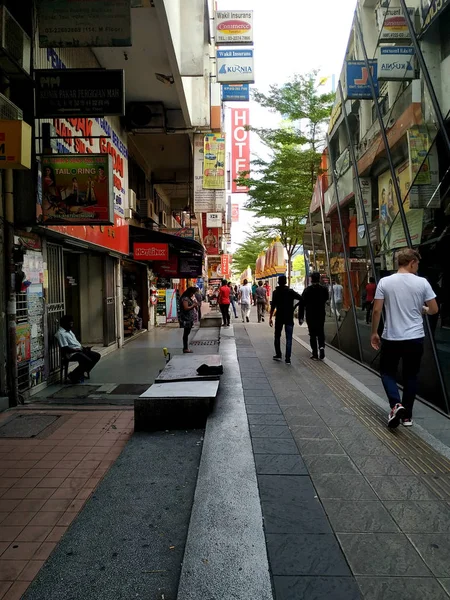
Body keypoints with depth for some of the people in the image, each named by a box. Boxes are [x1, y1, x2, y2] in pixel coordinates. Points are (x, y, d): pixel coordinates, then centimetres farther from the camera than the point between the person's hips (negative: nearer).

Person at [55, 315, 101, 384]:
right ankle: (73, 375, -7)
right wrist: (77, 350, -20)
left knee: (97, 356, 1)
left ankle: (81, 373, 7)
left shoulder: (69, 331, 19)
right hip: (72, 353, -10)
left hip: (79, 350, 10)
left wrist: (83, 348, 9)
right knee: (88, 361, -30)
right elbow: (65, 349, -20)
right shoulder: (60, 333, -12)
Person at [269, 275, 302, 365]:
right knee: (289, 338, 1)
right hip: (289, 318, 0)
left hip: (279, 317, 0)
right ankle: (287, 359, -4)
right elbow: (301, 298, -12)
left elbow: (273, 306, -9)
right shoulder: (290, 291, -2)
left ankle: (278, 355, 19)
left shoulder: (276, 292, -3)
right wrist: (295, 306, 3)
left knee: (277, 336, 18)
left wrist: (270, 318, -7)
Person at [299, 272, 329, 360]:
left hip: (310, 316, -2)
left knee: (313, 334, 6)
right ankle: (321, 347, -7)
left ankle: (315, 354, 7)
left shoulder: (307, 290, -10)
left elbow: (302, 304, -11)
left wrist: (300, 317, -6)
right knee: (320, 333, 16)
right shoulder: (324, 289, -3)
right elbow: (326, 299, 12)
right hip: (321, 315, 2)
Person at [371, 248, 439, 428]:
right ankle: (407, 415, 20)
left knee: (387, 372, 15)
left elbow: (376, 310, -5)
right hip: (415, 338, 1)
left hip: (391, 338, -1)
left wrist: (374, 333, 6)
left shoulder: (385, 282, -5)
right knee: (410, 376, 13)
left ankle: (396, 405, -6)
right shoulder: (422, 283, -4)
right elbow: (434, 309, 2)